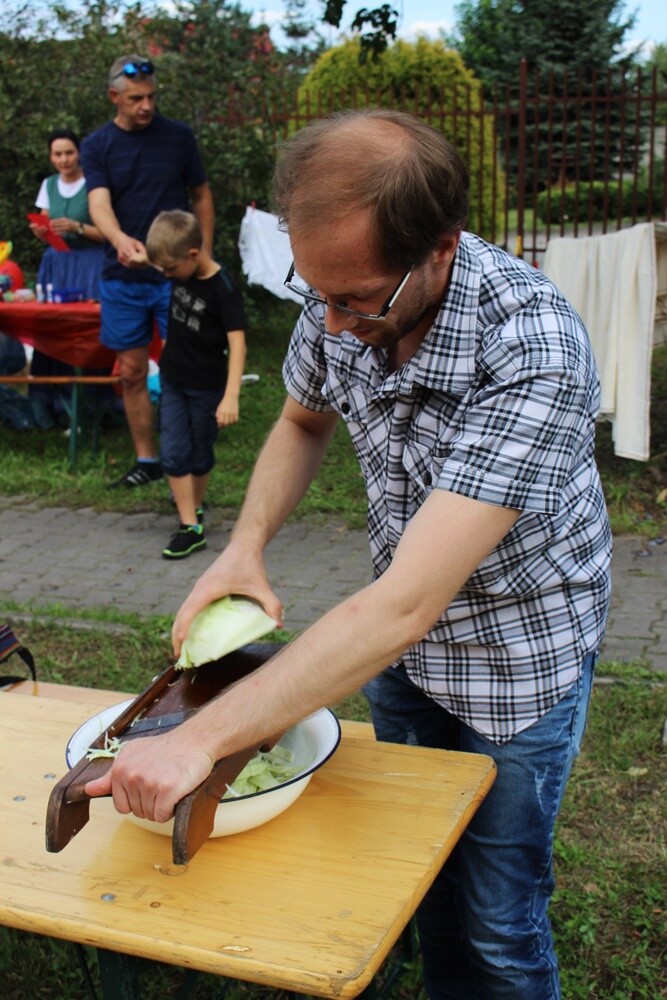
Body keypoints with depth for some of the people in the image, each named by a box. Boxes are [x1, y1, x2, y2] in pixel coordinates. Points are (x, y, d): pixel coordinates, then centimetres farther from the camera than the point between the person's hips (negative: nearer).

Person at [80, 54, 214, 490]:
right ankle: (146, 461, 19)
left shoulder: (179, 136, 3)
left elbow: (202, 196, 11)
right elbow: (99, 204, -11)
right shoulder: (96, 146, 3)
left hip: (176, 274, -2)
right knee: (132, 373, 7)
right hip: (121, 276, 2)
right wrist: (121, 239, -33)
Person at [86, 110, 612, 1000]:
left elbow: (405, 605, -41)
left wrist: (202, 740, -42)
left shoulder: (535, 353, -36)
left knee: (495, 925, 11)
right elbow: (303, 421, 6)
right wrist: (245, 546, -13)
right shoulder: (338, 296, -16)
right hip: (402, 642, 5)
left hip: (519, 655, -5)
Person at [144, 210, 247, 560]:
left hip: (207, 386, -6)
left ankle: (194, 505, 34)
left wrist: (231, 396, -34)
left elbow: (237, 342, -27)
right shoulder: (181, 272, -3)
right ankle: (190, 527, 4)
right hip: (172, 377, 6)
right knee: (174, 453, 0)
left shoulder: (223, 289, -22)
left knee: (200, 454, 10)